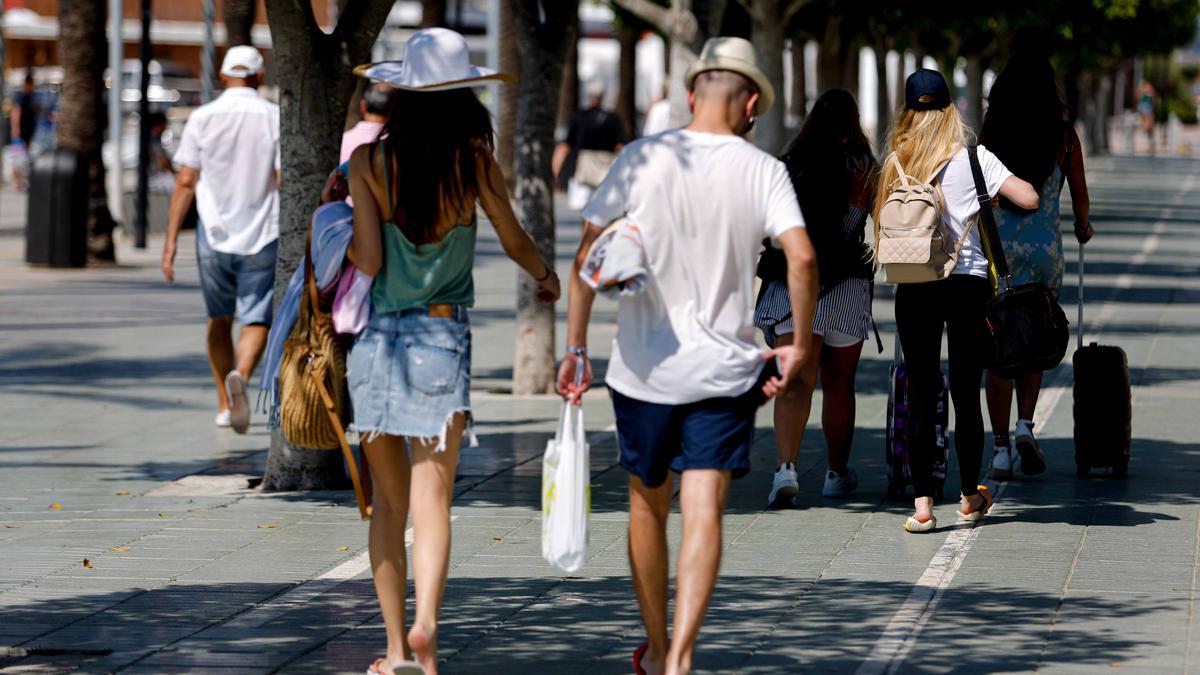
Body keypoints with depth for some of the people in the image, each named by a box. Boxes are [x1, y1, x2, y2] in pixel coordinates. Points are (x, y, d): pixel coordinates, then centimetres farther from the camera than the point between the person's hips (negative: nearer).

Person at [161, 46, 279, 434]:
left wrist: (171, 240, -1)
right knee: (255, 322, 0)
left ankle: (224, 404, 22)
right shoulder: (275, 118, -3)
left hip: (214, 235, 2)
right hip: (262, 236, -2)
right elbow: (285, 182, -7)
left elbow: (185, 182, -3)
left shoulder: (202, 118, -1)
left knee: (219, 320, 18)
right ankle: (240, 376, -30)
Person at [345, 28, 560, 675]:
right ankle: (425, 623, -26)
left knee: (389, 501, 11)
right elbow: (515, 241, 7)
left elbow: (369, 261, -9)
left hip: (378, 337, 1)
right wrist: (546, 274, 28)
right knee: (431, 498, -4)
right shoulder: (474, 161, -5)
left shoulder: (369, 161, -5)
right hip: (443, 335, -1)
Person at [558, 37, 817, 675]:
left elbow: (588, 255, -5)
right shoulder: (764, 170, -3)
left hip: (643, 367, 1)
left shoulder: (642, 159, -3)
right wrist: (799, 346, -3)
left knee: (648, 504, 16)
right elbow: (802, 258, -15)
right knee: (703, 511, -2)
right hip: (727, 369, -1)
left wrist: (574, 346, 1)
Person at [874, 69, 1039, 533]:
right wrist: (993, 194, 9)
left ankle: (922, 503, -3)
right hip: (967, 283, -1)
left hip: (912, 287, 1)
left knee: (920, 394, 3)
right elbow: (1029, 199, -8)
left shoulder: (895, 162, 4)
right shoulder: (973, 159, -3)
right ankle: (971, 497, 21)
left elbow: (881, 234, 6)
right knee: (966, 393, 9)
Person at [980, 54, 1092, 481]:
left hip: (997, 244, 0)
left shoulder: (991, 133, -2)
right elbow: (1079, 195, 9)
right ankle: (1025, 425, -1)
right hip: (1044, 246, 0)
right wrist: (1083, 227, 29)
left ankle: (1001, 449, 1)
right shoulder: (1064, 136, 0)